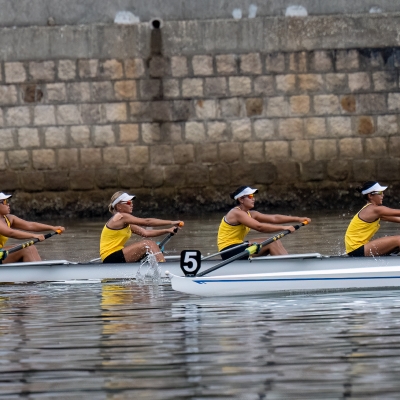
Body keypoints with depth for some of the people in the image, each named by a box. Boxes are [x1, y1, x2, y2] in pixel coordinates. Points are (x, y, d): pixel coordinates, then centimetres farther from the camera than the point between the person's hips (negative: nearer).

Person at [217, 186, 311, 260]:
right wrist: (283, 228, -25)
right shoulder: (237, 213, -16)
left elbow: (274, 218, 7)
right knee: (271, 243, -14)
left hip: (236, 249, 10)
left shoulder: (250, 214, 12)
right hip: (229, 251, -10)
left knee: (275, 242, 2)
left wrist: (297, 219, -1)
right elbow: (259, 227, -27)